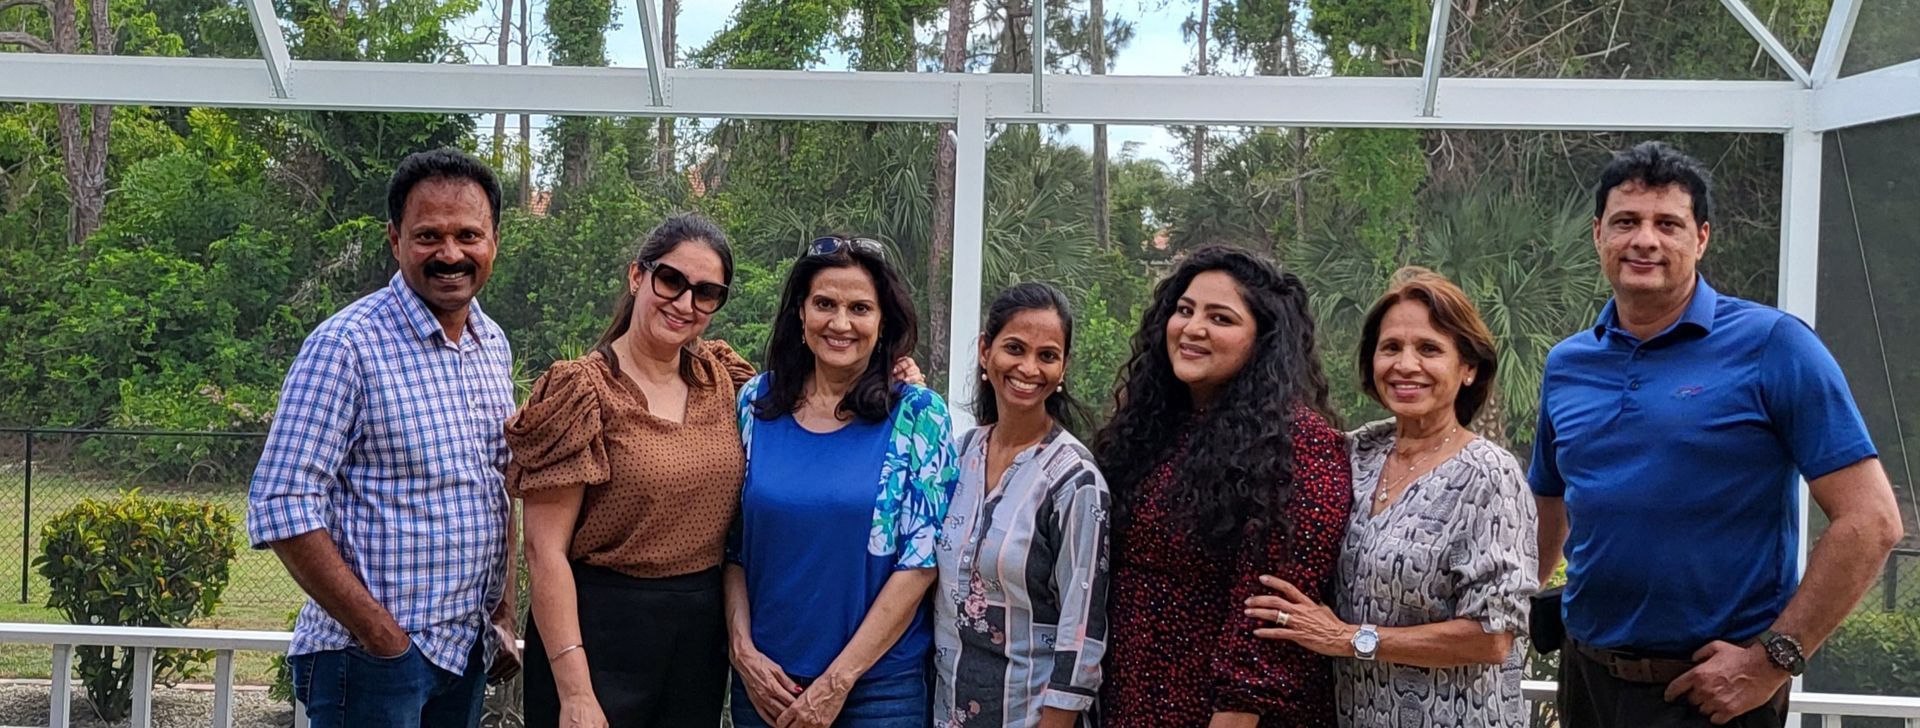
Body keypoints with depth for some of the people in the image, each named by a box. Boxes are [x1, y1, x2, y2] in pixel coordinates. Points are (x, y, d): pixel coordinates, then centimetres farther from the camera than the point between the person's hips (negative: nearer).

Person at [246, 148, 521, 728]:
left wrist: (504, 616, 11)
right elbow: (282, 509, -18)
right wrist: (382, 636, -18)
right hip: (371, 659, -7)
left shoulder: (493, 345, 9)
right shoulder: (348, 344, -13)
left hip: (469, 653, 7)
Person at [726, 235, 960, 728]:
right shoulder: (756, 403, 2)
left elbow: (921, 561, -10)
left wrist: (839, 680, -13)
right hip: (765, 681, 3)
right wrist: (743, 649, -7)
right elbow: (732, 544, 6)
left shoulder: (918, 415, -6)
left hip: (879, 685, -2)